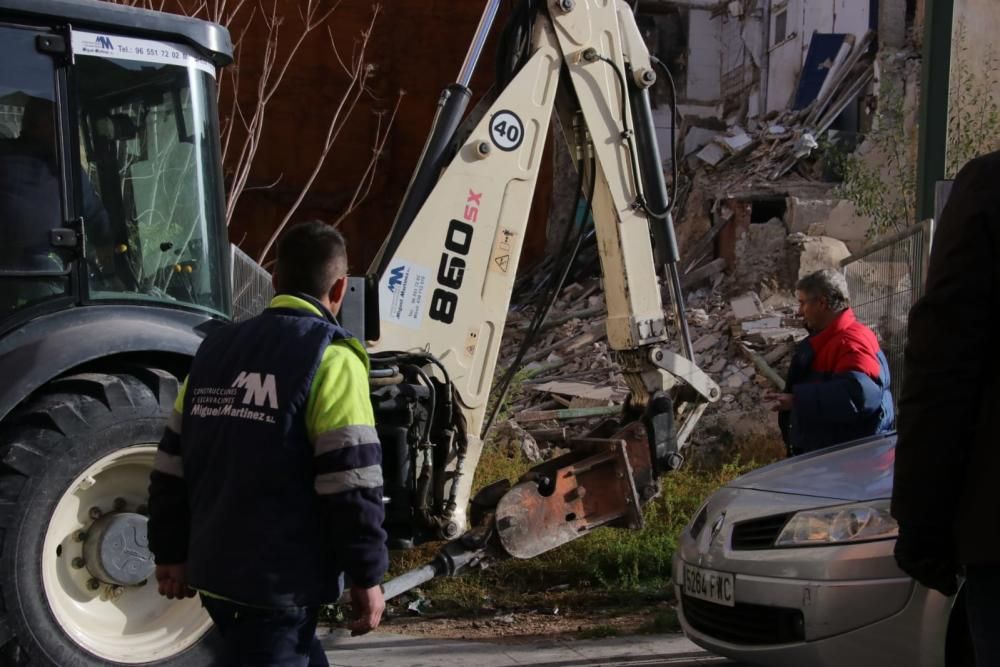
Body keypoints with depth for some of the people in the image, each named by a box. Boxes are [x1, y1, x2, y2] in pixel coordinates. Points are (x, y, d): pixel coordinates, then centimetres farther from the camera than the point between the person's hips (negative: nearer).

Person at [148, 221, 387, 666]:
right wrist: (366, 575, -8)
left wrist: (171, 553, 19)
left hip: (214, 570, 7)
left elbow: (173, 466, 11)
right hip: (278, 583, -7)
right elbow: (351, 481, -17)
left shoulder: (216, 349, 9)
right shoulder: (330, 358, -12)